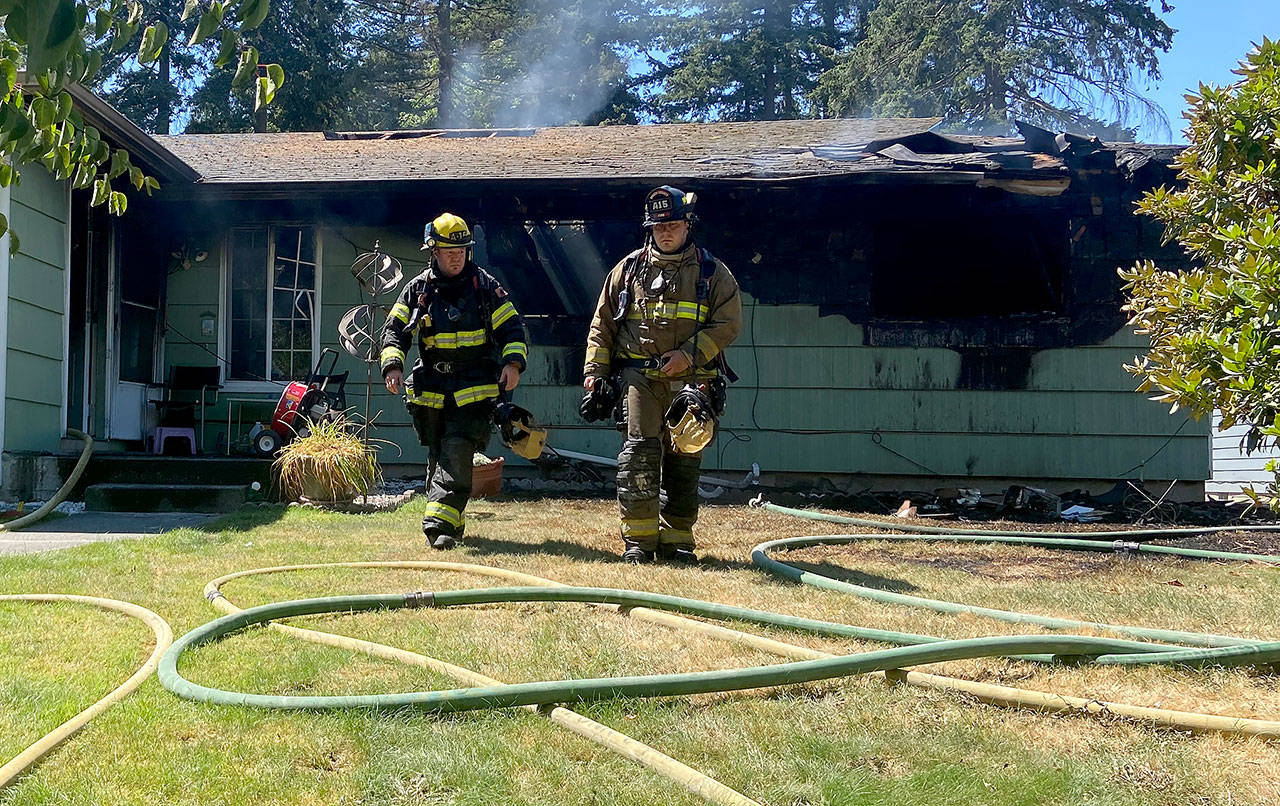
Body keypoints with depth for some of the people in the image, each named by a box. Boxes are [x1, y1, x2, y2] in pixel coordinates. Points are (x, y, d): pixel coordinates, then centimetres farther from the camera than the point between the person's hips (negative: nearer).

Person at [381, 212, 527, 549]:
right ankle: (454, 521, 22)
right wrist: (392, 364, -9)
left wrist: (513, 362, -13)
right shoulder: (418, 289, 8)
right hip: (430, 389, 3)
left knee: (457, 452, -18)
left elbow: (512, 328, 4)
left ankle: (440, 523, -23)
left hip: (473, 389, -3)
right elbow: (394, 329, 9)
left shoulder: (484, 286, 3)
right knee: (439, 457, 8)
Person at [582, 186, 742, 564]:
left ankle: (676, 539, 12)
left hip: (690, 380, 0)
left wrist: (688, 355, -12)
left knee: (684, 459, 3)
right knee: (639, 454, -10)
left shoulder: (712, 273, 8)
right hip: (639, 377, 0)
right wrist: (594, 374, 7)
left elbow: (728, 323, 0)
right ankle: (638, 539, -4)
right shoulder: (629, 269, 12)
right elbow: (602, 325, 15)